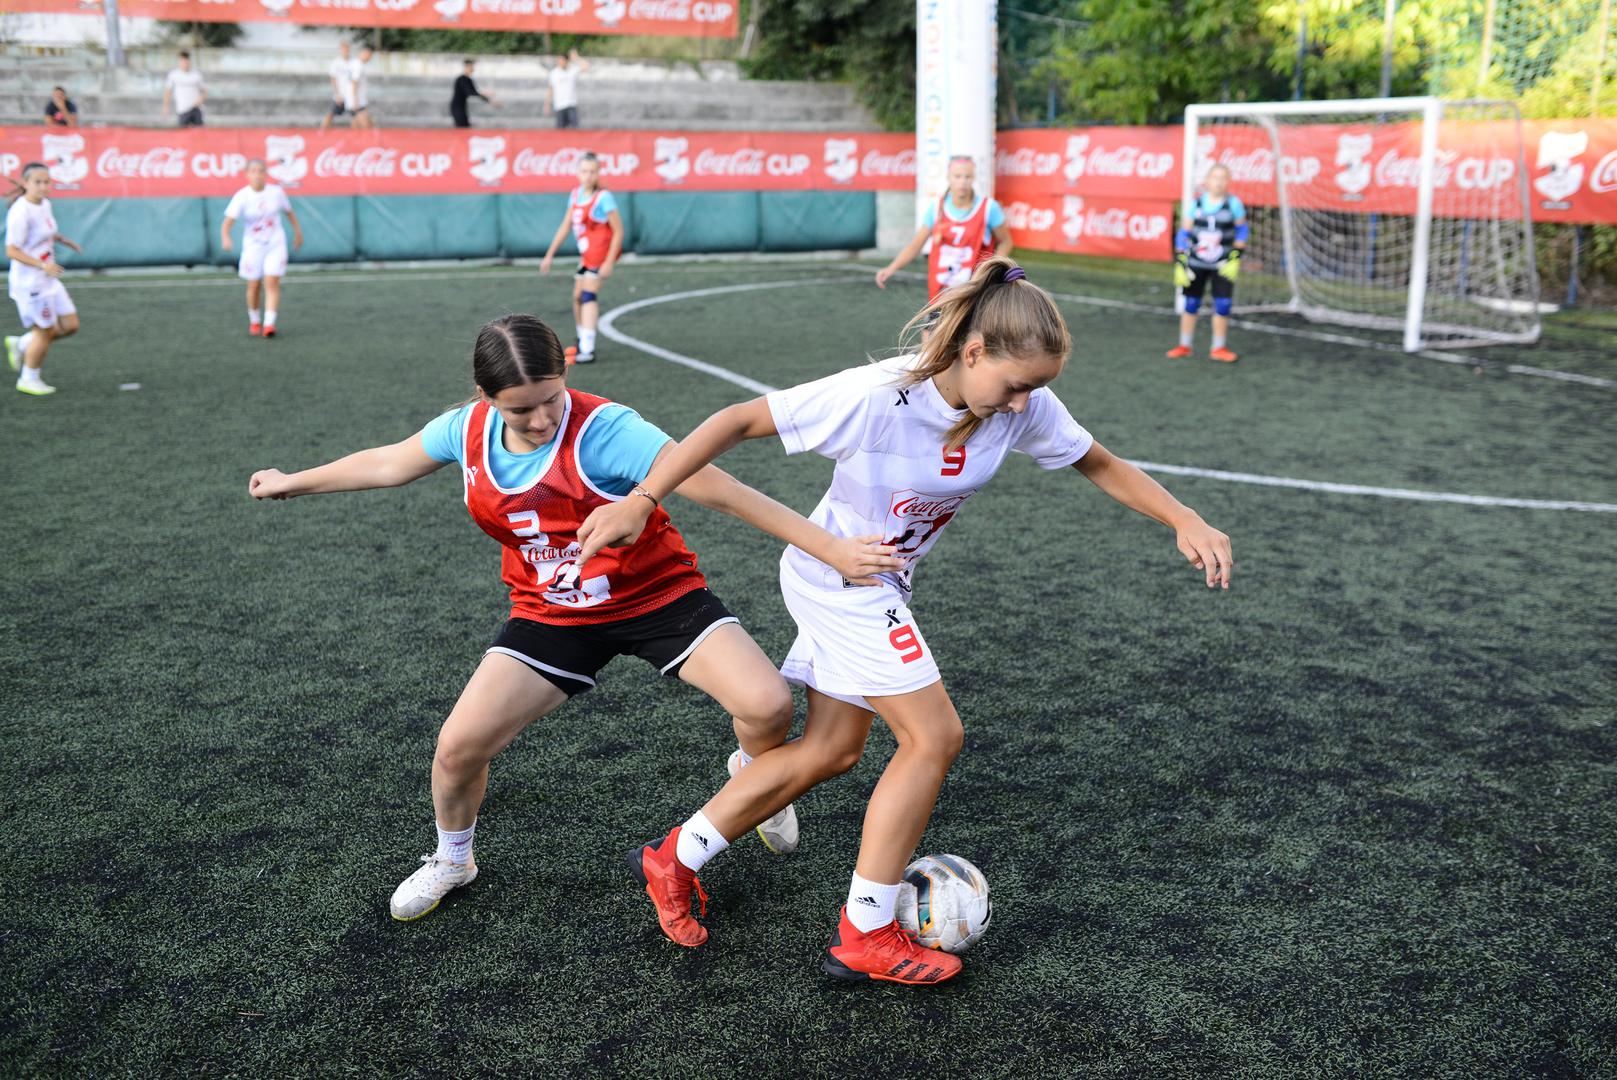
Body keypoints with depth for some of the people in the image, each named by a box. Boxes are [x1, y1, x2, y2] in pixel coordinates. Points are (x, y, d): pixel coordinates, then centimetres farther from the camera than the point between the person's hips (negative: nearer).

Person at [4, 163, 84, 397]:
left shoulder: (44, 204, 6)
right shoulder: (21, 212, -20)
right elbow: (12, 251, -23)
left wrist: (64, 240, 12)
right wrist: (42, 265, -33)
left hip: (48, 280, 9)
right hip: (29, 282, -9)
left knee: (70, 325, 10)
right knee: (45, 331, 3)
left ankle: (21, 345, 27)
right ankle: (29, 380, 21)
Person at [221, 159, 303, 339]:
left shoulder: (276, 192, -4)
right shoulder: (241, 197, -12)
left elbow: (289, 211, 14)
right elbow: (228, 220, -21)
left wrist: (297, 231, 21)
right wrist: (225, 238, -40)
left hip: (275, 244, 0)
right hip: (252, 246, 0)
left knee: (272, 282, -14)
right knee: (254, 285, 5)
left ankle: (269, 324, -17)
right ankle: (254, 321, 27)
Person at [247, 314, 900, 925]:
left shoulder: (605, 431, -28)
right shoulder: (469, 430, -10)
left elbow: (721, 492, -33)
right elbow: (390, 463, 11)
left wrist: (834, 550, -37)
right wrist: (293, 482, 24)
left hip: (659, 595, -3)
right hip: (552, 615, 4)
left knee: (768, 706, -21)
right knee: (458, 746, -6)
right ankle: (451, 861, 28)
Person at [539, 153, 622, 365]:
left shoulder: (604, 198, -14)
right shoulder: (576, 194, 8)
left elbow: (618, 231, -14)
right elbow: (565, 226, 15)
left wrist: (609, 262, -21)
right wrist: (549, 255, 14)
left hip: (602, 252, -8)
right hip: (586, 255, 8)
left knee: (588, 295, -18)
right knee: (578, 297, 13)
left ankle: (588, 351, -23)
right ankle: (582, 342, 31)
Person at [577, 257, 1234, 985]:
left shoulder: (1025, 405, -14)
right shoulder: (874, 396, -31)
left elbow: (1101, 466, 0)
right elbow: (741, 420, -24)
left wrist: (1185, 522, -12)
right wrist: (641, 501, -27)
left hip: (879, 587, 8)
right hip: (838, 576, -8)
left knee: (832, 750, 13)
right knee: (934, 737, -9)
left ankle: (675, 857, 27)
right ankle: (865, 937, 5)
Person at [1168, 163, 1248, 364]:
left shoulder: (1233, 204, -6)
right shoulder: (1196, 203, -4)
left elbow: (1242, 230, 4)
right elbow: (1184, 233, 2)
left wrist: (1235, 257, -5)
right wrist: (1180, 262, -3)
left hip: (1222, 265, -1)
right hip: (1196, 263, 1)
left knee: (1223, 305, -3)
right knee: (1191, 304, 6)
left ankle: (1219, 348, 12)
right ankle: (1184, 346, 19)